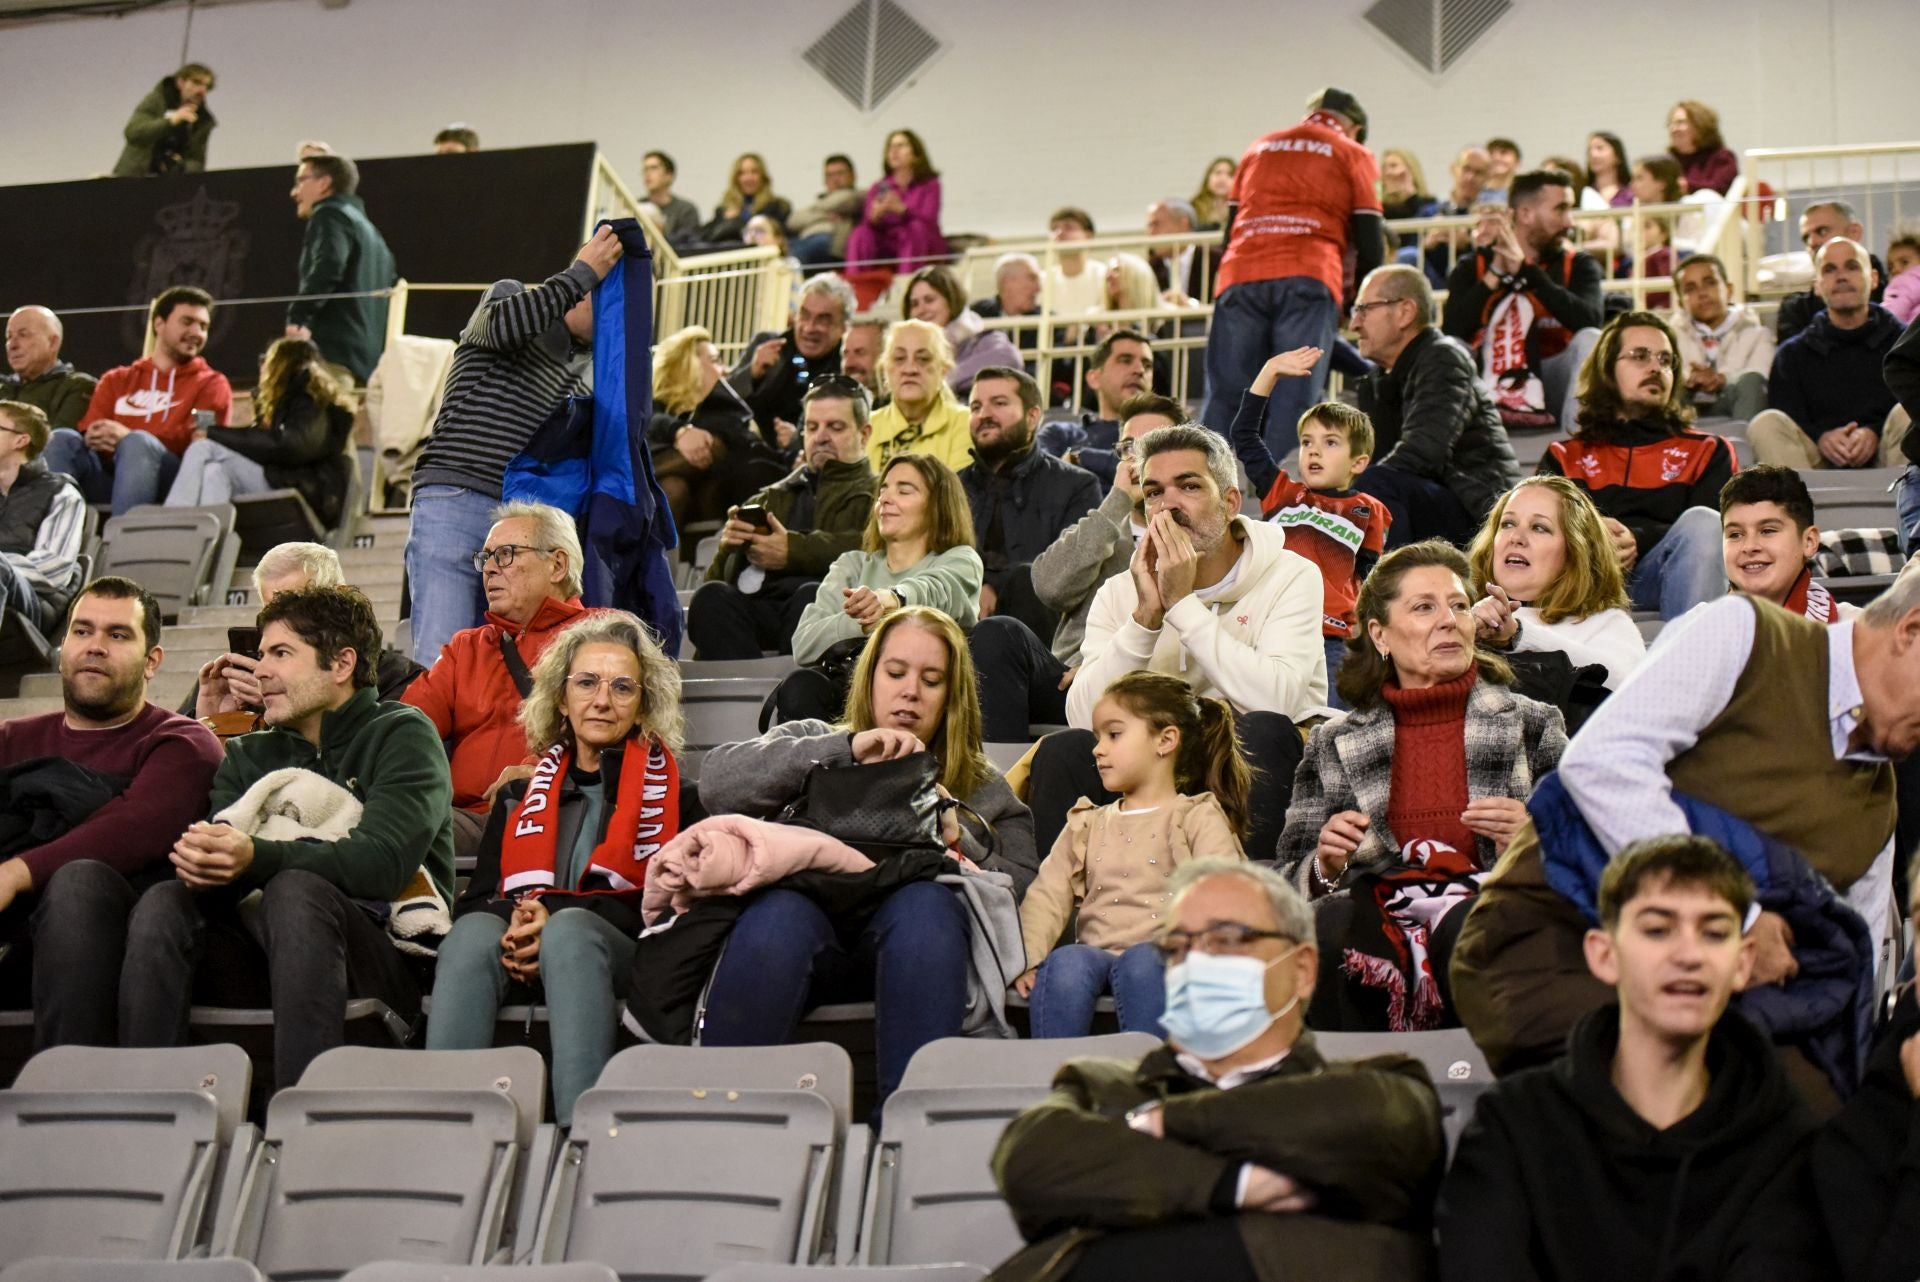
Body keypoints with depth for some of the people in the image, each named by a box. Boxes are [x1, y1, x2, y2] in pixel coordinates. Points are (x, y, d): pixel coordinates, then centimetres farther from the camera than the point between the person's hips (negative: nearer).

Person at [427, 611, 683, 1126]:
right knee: (474, 931, -33)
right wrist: (518, 920, -9)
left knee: (571, 930, -38)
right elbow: (474, 900, 17)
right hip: (520, 955, 2)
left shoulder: (669, 790, 18)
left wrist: (556, 918, -12)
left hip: (629, 956, -2)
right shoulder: (520, 797, 28)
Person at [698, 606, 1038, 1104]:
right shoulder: (813, 743, 25)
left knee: (928, 904, -35)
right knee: (777, 911, -36)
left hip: (911, 947, 1)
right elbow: (716, 781, 3)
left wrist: (960, 840, -4)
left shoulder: (982, 788, 27)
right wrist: (846, 748, -3)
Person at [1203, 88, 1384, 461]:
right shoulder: (1353, 155, 18)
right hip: (1309, 280, -3)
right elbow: (1370, 246, 12)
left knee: (1225, 399, 1)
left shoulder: (1258, 148, 28)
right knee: (1295, 400, -7)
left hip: (1239, 277, 3)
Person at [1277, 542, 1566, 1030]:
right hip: (1377, 910, 1)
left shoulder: (1533, 725, 17)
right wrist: (1326, 865, -7)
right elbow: (1289, 881, 15)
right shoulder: (1334, 745, 17)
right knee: (1328, 926, -34)